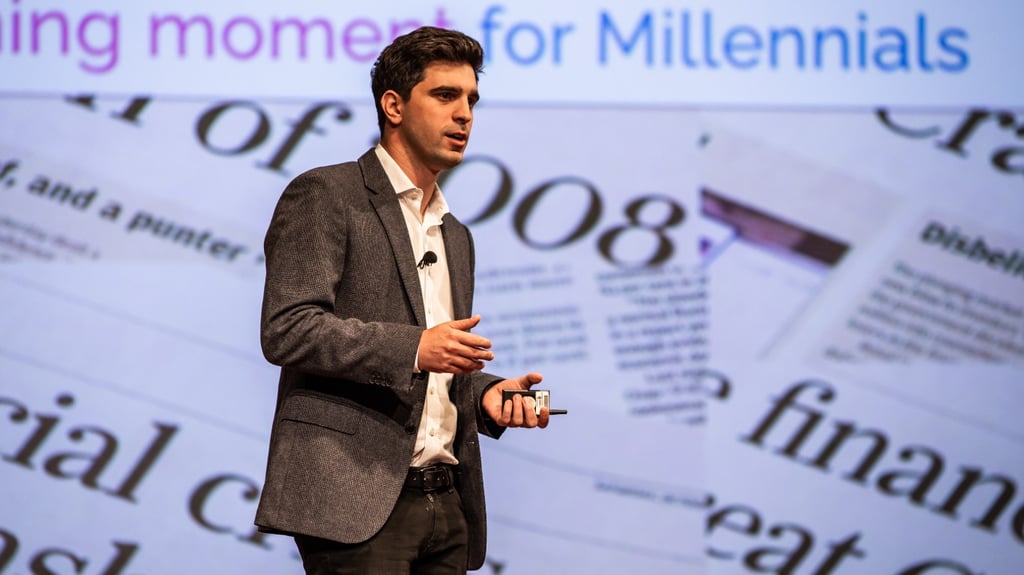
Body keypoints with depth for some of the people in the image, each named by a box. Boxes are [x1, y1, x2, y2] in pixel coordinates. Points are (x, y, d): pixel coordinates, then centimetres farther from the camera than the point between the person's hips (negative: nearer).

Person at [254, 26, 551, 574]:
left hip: (446, 504, 7)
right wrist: (412, 347, -20)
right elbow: (285, 329, -12)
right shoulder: (325, 196, 0)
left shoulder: (455, 236, 24)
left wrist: (486, 391, 6)